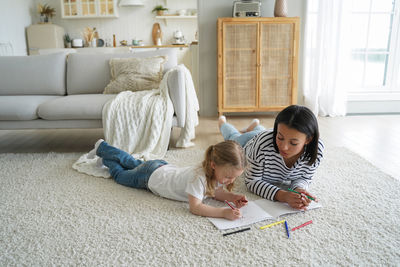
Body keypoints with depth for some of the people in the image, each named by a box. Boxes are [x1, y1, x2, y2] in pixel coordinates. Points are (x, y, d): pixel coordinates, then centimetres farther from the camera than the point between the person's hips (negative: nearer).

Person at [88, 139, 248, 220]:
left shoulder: (218, 172, -20)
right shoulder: (199, 176, -43)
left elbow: (217, 192, -8)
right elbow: (194, 207, -46)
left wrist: (233, 197, -27)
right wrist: (223, 212, -55)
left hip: (164, 168, 7)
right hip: (151, 175, -7)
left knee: (135, 164, 32)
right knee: (120, 173, 22)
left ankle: (102, 148, 54)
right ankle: (106, 157, 48)